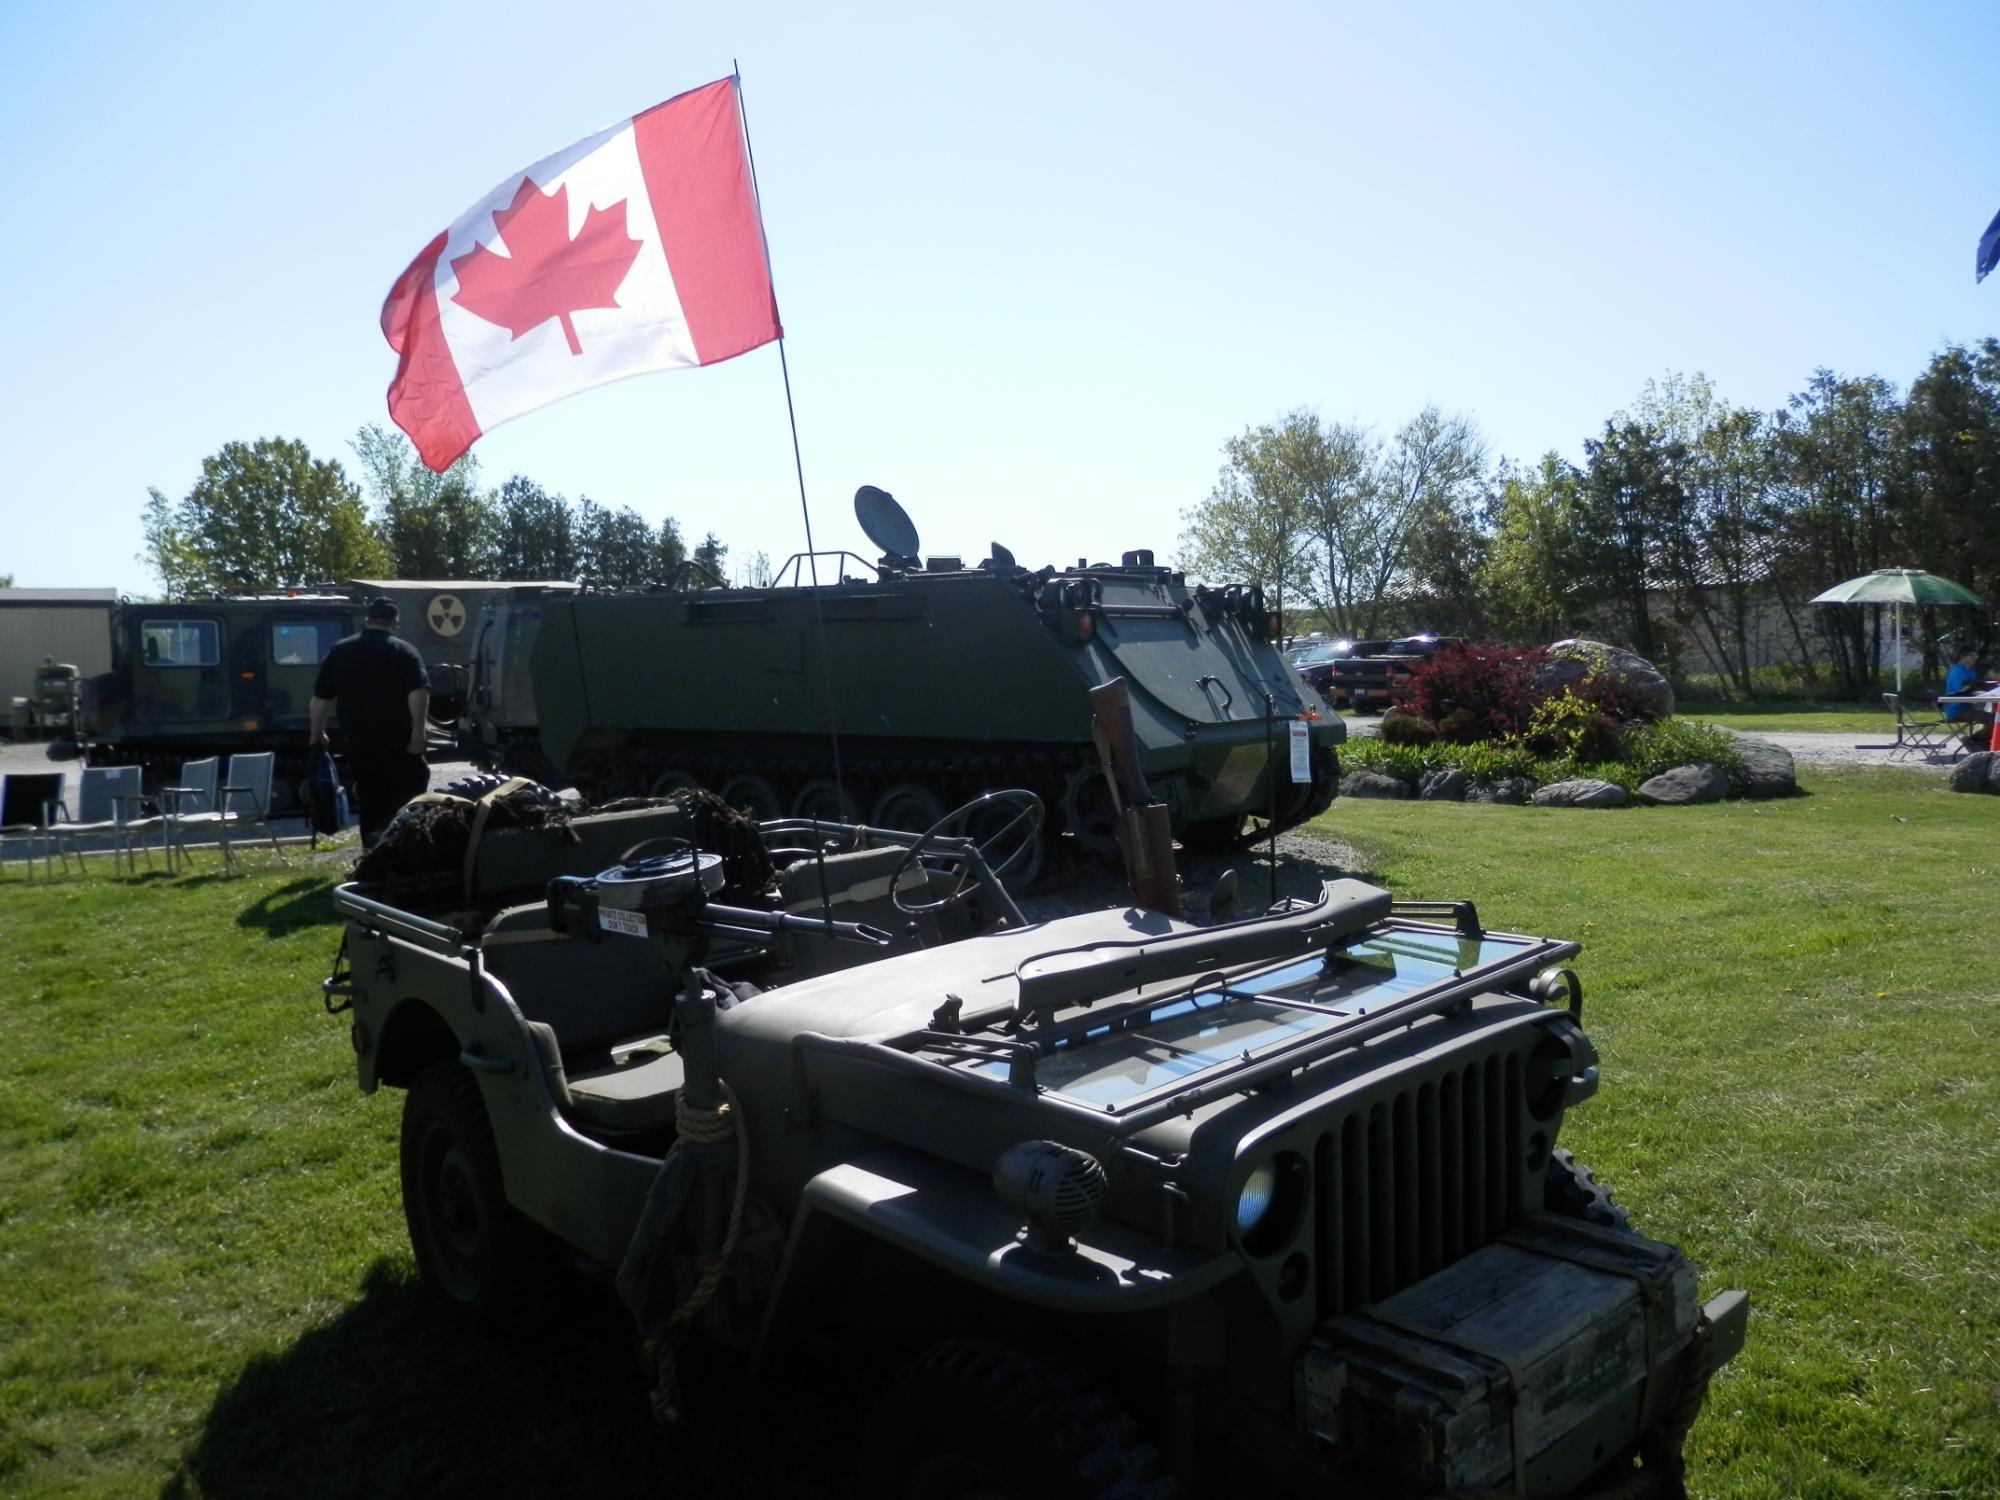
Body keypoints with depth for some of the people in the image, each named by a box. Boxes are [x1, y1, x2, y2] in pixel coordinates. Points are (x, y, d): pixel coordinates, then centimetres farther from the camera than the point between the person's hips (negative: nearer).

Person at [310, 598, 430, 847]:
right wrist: (418, 732, -17)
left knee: (370, 799, 14)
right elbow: (419, 693, -19)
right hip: (396, 741, -5)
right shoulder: (404, 652, -5)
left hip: (358, 742, 5)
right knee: (410, 789, 2)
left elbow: (320, 698, 12)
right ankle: (385, 834, -19)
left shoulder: (339, 651, 9)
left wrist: (317, 734, 20)